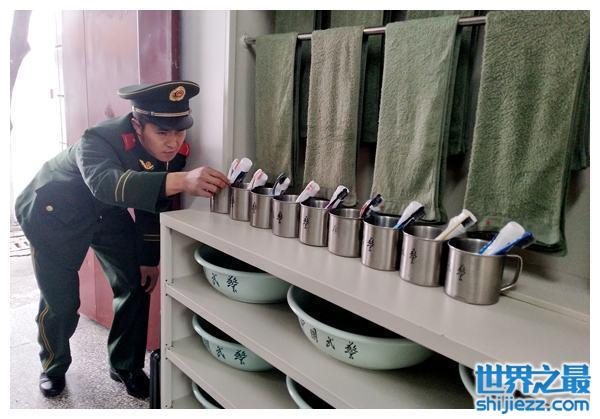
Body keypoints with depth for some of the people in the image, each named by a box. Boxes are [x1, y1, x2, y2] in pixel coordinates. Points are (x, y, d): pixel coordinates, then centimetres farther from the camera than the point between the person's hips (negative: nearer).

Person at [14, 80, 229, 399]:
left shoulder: (175, 152, -18)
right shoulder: (99, 140, -36)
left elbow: (154, 204, -4)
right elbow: (106, 182, -59)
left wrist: (149, 258, 0)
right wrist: (181, 180, -74)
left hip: (109, 214, 5)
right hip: (54, 214, -4)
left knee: (136, 287, -1)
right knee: (60, 301, -5)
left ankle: (126, 367, 19)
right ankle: (54, 366, 27)